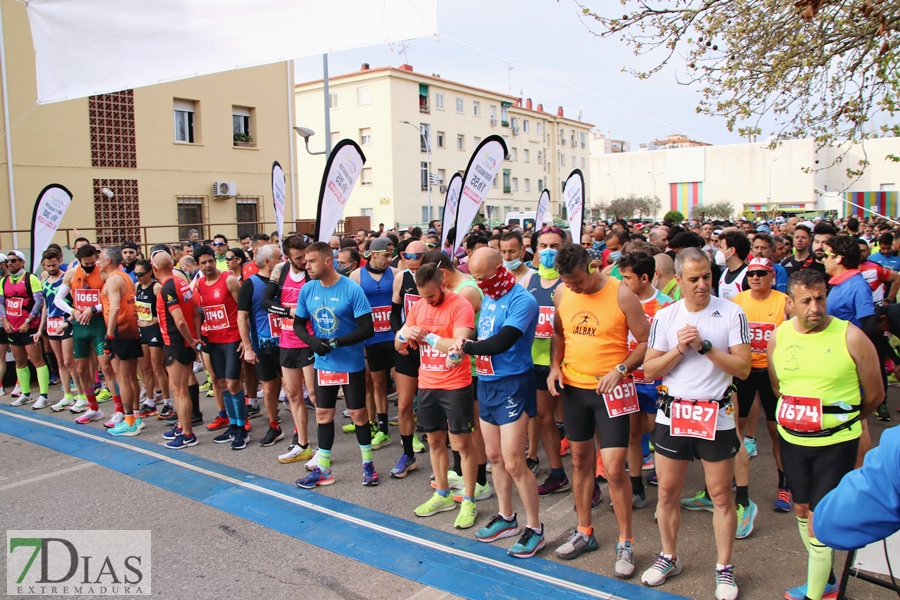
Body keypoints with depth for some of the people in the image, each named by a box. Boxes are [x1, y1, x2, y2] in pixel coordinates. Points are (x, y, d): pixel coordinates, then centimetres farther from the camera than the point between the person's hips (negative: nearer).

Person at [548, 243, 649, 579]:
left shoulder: (621, 295, -14)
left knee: (614, 468, -6)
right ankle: (584, 532, 32)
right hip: (573, 387, 5)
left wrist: (620, 369, -20)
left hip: (611, 390, -5)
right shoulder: (562, 294, -1)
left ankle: (625, 543, 13)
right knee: (580, 460, 15)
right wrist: (555, 366, -1)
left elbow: (646, 342, -9)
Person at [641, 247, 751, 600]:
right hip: (673, 413, 2)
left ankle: (724, 568, 23)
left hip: (716, 416, -2)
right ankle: (669, 558, 29)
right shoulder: (665, 317, 2)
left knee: (721, 495, 6)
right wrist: (680, 348, -14)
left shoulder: (732, 314, -5)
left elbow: (743, 368, -9)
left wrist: (705, 346, -18)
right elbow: (649, 370, 0)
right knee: (667, 491, 11)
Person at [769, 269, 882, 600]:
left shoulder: (850, 337, -15)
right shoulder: (778, 337, -4)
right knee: (802, 510, 18)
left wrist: (841, 423, 9)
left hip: (836, 444, -4)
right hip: (791, 440, 5)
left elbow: (874, 394, -2)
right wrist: (798, 419, 12)